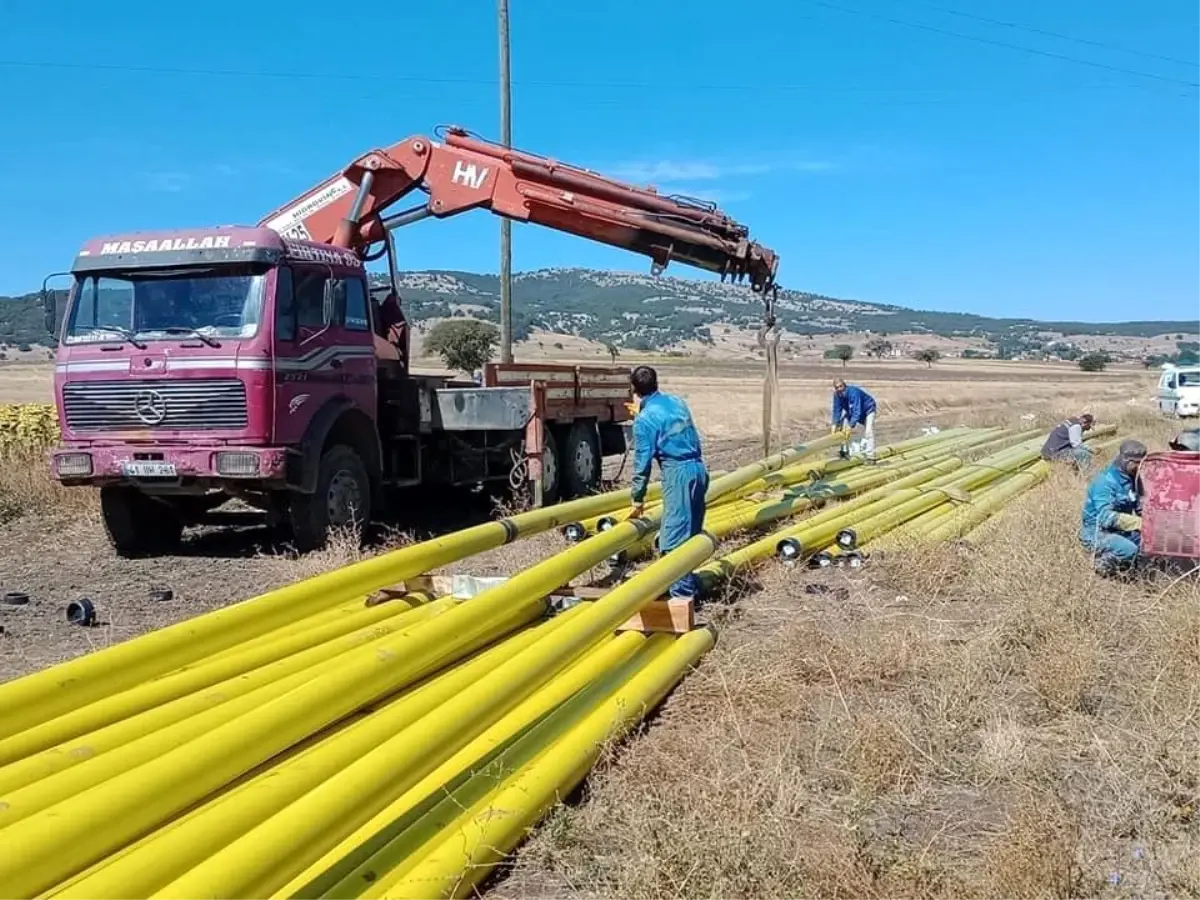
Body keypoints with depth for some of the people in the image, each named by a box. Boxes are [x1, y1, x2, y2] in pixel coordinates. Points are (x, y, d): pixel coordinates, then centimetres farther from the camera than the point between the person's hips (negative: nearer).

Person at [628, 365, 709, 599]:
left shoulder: (644, 419, -8)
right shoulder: (677, 402, 12)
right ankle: (688, 585, 23)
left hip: (678, 474, -8)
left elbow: (643, 461, -7)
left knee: (675, 535, -4)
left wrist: (638, 498, 2)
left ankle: (682, 591, -4)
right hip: (698, 469, 8)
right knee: (691, 531, 15)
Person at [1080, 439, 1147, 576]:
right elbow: (1106, 517, -29)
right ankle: (1104, 563, -2)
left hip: (1120, 529, 8)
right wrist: (1139, 523, -36)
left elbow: (1139, 506, 11)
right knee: (1130, 551, -31)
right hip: (1096, 533, -8)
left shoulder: (1132, 478, 5)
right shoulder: (1105, 481, -21)